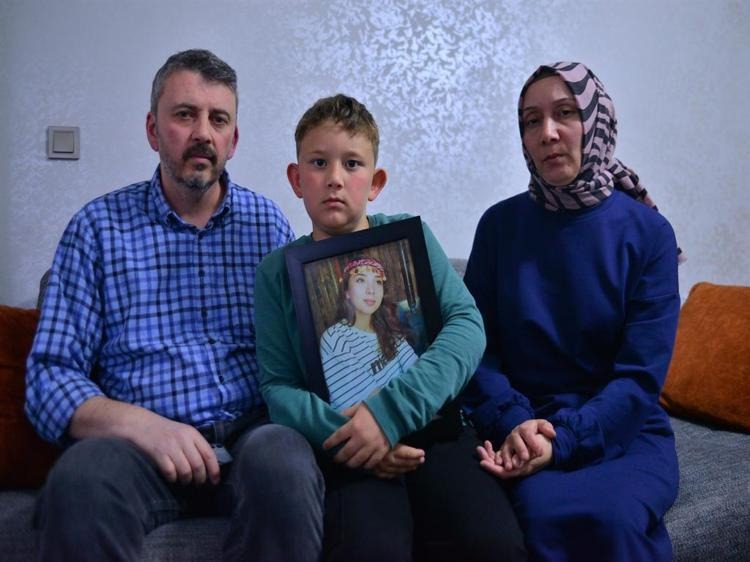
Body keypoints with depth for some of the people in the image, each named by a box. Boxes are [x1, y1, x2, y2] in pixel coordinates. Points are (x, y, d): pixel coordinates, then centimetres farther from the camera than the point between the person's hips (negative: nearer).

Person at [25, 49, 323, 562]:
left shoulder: (268, 223, 12)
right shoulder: (98, 226, 6)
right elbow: (51, 374, 1)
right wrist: (138, 424, -18)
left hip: (251, 430, 2)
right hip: (139, 439, -1)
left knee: (283, 461, -32)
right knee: (82, 480, -33)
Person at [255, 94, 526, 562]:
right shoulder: (279, 271, 7)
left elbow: (467, 325, -5)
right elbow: (278, 387, 2)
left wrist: (391, 409, -19)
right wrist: (341, 431, -19)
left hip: (431, 427, 1)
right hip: (348, 447, -1)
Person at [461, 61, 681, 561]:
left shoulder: (648, 233, -3)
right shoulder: (500, 224, 2)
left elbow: (641, 375, -9)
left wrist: (561, 441, -23)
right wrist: (513, 423, -20)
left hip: (625, 432, 0)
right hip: (523, 429, 1)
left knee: (609, 514, -32)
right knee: (543, 510, -32)